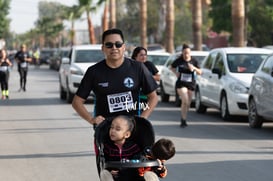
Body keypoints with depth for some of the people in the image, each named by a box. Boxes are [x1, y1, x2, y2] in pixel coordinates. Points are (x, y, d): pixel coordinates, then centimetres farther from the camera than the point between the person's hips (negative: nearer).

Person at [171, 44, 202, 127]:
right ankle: (183, 120, -10)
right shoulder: (179, 61, -4)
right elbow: (172, 67, 13)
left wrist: (194, 68, -17)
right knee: (185, 101, -17)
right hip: (181, 84, -3)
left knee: (188, 103, 9)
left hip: (191, 84, 3)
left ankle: (183, 118, 26)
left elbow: (200, 72, 1)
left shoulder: (194, 61, 1)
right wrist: (176, 73, -3)